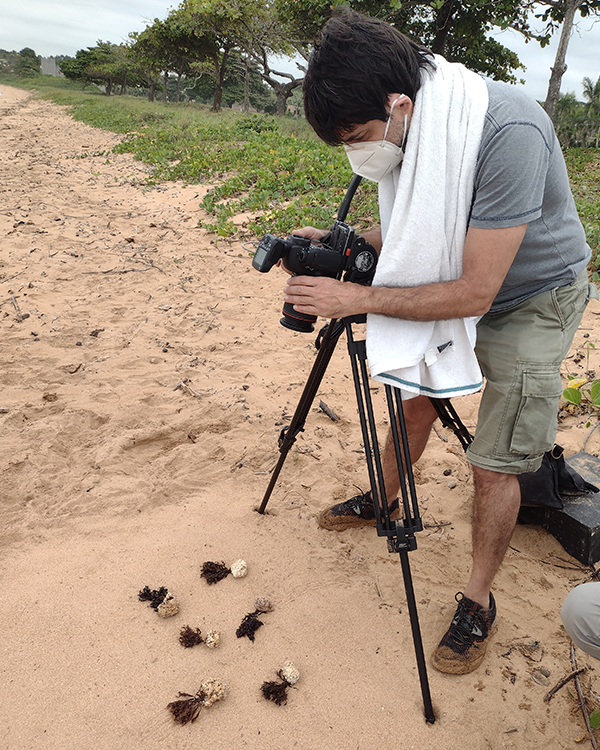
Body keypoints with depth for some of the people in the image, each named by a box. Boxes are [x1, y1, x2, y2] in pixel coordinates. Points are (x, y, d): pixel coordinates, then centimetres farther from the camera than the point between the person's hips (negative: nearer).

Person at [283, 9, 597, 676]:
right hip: (456, 283, 7)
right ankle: (382, 500, 42)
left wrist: (357, 299, -30)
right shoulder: (415, 131, -13)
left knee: (495, 465, -5)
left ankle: (477, 602, 17)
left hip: (532, 300, -6)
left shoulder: (507, 133, -36)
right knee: (415, 395, 15)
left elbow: (475, 293, -33)